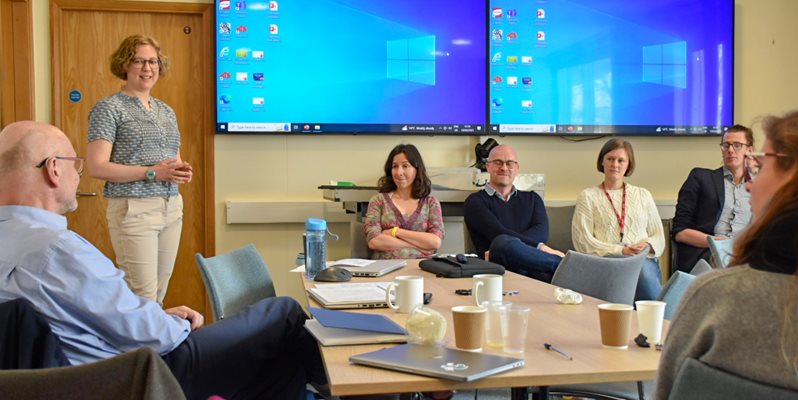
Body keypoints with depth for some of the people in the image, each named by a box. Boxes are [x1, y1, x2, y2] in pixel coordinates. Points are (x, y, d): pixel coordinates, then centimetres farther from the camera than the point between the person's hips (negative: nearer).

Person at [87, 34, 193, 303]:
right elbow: (97, 167, -12)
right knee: (143, 297, -9)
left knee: (159, 295, 9)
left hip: (172, 208, 7)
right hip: (134, 209, -7)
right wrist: (152, 172, -17)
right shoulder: (109, 108, -4)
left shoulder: (166, 111, 17)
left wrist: (182, 171, 2)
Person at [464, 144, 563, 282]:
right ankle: (564, 263, -23)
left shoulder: (532, 198, 27)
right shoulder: (476, 201, 14)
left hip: (533, 264, 1)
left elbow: (542, 232, 6)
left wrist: (511, 245, -14)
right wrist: (539, 247, -15)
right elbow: (498, 234, -5)